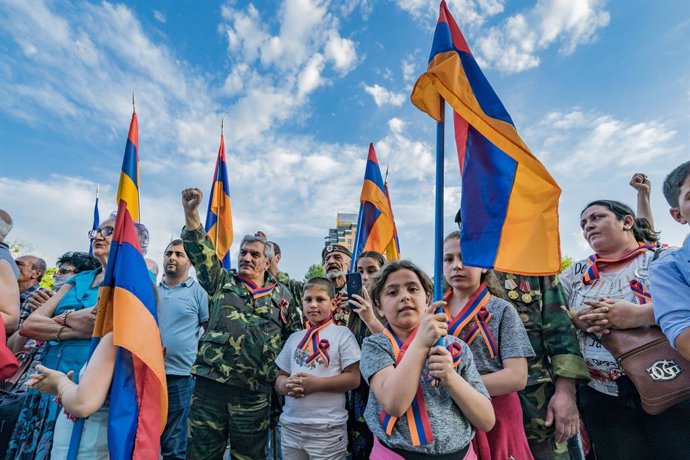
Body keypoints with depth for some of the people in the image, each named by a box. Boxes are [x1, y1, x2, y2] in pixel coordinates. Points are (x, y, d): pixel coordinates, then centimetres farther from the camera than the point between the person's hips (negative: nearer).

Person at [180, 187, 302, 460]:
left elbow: (295, 336, 12)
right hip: (210, 381, 1)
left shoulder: (282, 295, 7)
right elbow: (201, 251, -4)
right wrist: (191, 212, -16)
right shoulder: (222, 281, 8)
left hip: (254, 391, 0)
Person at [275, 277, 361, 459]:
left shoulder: (342, 334, -6)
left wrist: (317, 384, -18)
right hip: (290, 426, 5)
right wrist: (287, 385, -10)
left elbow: (353, 378, -10)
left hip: (327, 429, -4)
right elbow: (280, 376, 12)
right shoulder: (294, 338, 9)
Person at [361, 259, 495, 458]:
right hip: (397, 454, -2)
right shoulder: (375, 346, -10)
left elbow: (486, 421, -7)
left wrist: (450, 377, -23)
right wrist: (421, 341, -30)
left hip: (460, 453, 3)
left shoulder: (456, 347, -4)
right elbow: (394, 404, -25)